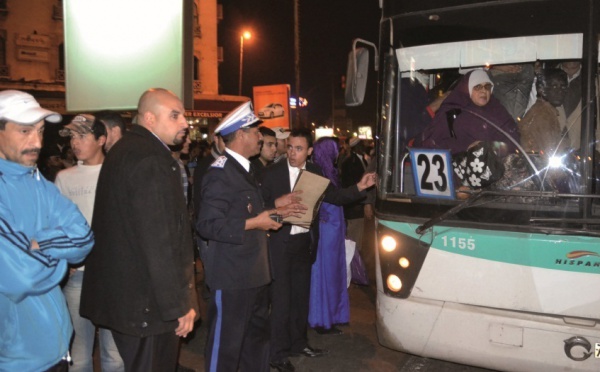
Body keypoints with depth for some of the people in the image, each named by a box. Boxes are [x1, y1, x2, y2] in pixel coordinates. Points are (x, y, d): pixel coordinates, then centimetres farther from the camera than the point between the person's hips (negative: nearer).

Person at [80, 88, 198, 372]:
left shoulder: (123, 150, 12)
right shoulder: (151, 160, -20)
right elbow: (159, 241, -25)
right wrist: (179, 304, -19)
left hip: (119, 292, 10)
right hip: (149, 302, -10)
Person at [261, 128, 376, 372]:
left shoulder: (315, 172, 5)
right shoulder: (272, 173, -6)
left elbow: (333, 196, -2)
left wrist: (359, 188, -14)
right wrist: (277, 205, -25)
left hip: (305, 242, 4)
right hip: (280, 243, -4)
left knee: (301, 294, 17)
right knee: (281, 298, 1)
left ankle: (298, 342, 34)